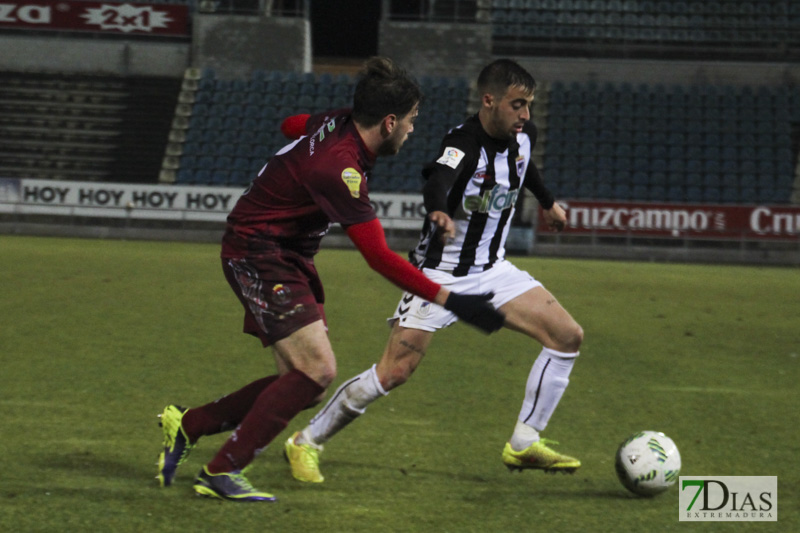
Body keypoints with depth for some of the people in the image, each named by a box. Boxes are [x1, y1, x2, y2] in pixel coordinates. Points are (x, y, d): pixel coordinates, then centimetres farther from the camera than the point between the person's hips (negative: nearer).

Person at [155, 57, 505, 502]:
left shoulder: (337, 122, -1)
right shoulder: (339, 167, -28)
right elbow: (379, 257, -29)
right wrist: (449, 300, -29)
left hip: (289, 257, 10)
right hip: (257, 253, -10)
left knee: (305, 381, 4)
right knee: (317, 369, -18)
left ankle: (189, 424, 15)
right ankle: (222, 472, -10)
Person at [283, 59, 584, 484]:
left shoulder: (523, 137, -1)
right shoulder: (464, 142, -24)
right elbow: (437, 181, -47)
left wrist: (547, 202, 39)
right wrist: (439, 212, -68)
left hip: (493, 271, 7)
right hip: (441, 273, -7)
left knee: (568, 336, -6)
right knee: (393, 374, -13)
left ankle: (524, 444, 5)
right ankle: (306, 443, 5)